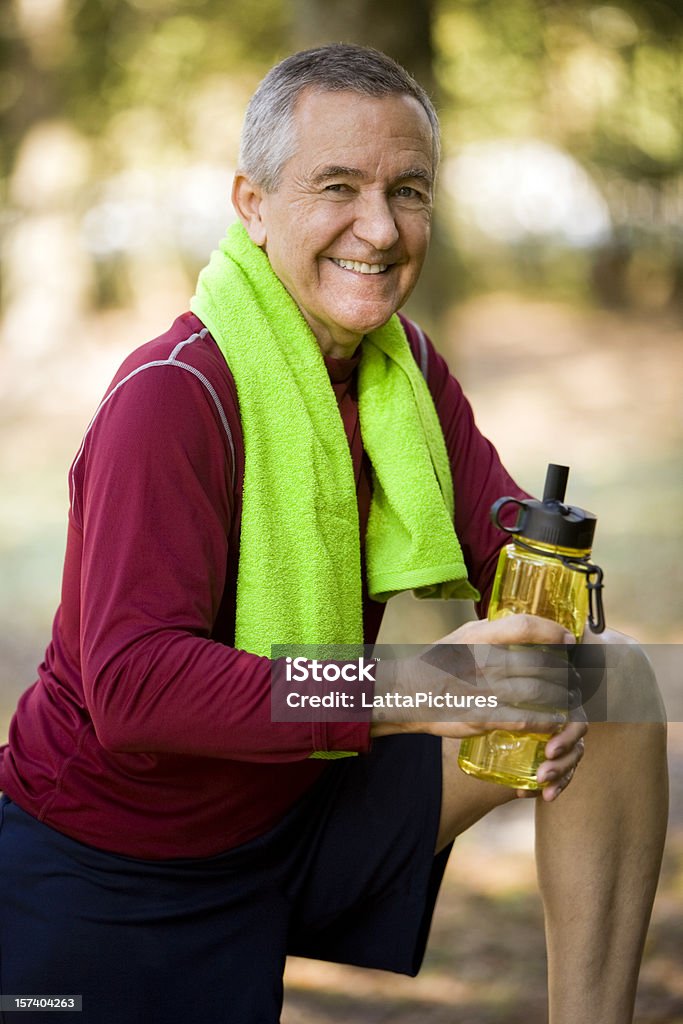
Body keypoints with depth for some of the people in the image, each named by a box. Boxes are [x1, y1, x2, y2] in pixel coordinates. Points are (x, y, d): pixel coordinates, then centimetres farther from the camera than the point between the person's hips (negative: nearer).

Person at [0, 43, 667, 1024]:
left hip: (303, 813, 7)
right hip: (112, 870, -6)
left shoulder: (407, 369, -1)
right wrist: (403, 690, -41)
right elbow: (130, 685, -34)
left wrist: (549, 663, -24)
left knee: (616, 683, -6)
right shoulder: (173, 394, -25)